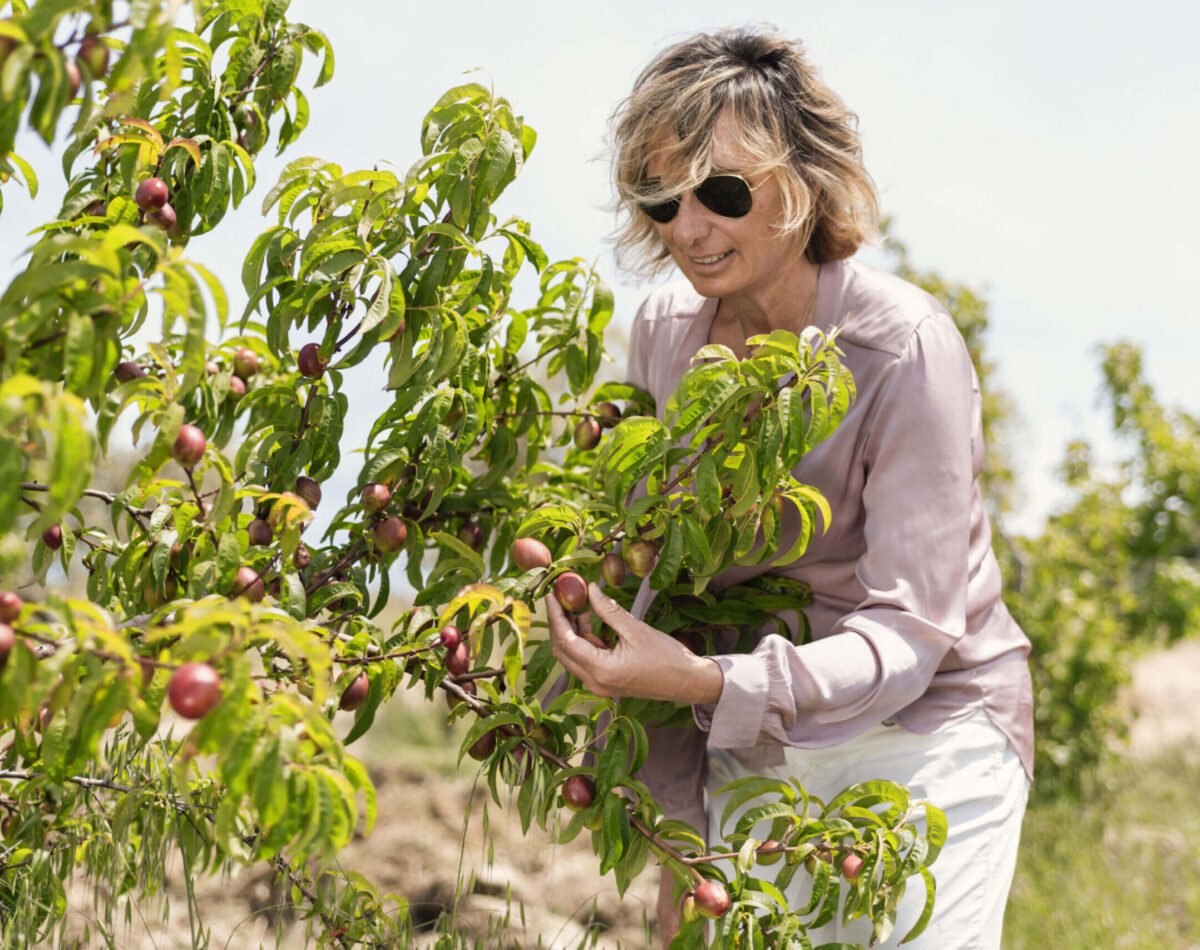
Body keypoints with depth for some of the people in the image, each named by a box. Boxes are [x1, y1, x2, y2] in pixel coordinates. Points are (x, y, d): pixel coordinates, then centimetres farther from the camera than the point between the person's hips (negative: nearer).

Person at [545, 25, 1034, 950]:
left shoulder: (902, 346, -20)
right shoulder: (665, 329, -3)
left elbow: (909, 631, -23)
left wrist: (707, 682, -38)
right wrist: (675, 812, 1)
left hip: (922, 733, -4)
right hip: (754, 748, 5)